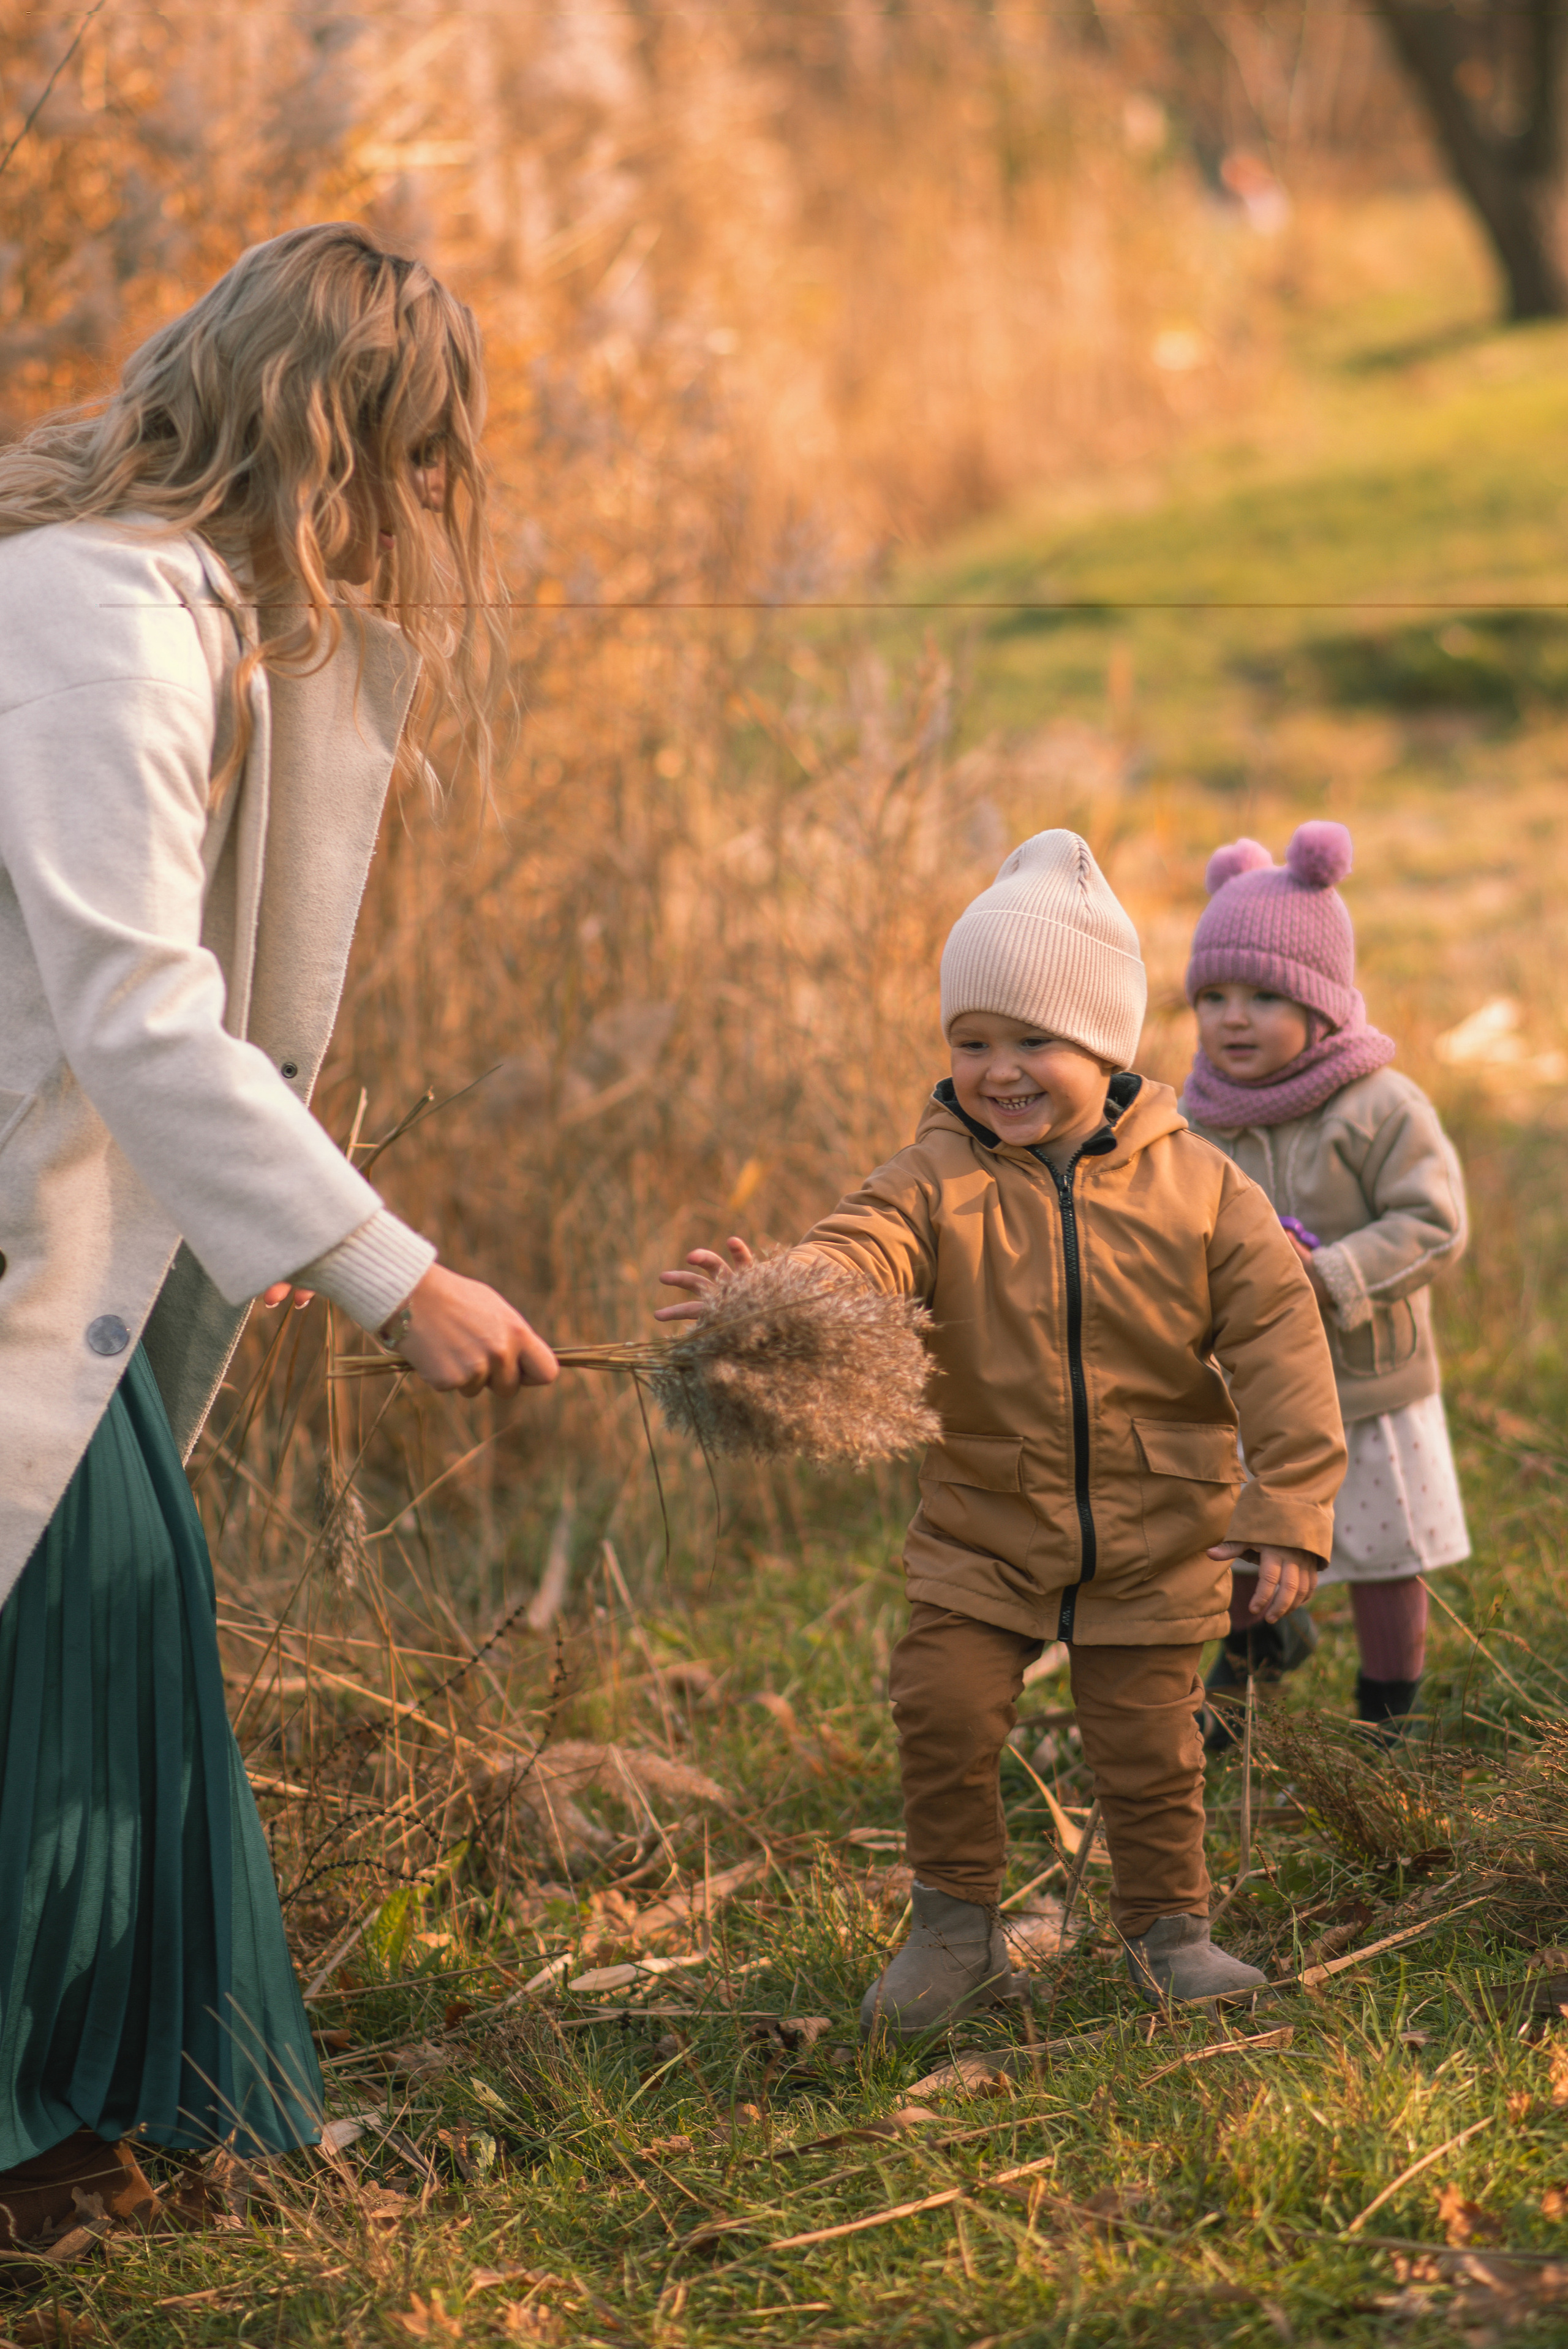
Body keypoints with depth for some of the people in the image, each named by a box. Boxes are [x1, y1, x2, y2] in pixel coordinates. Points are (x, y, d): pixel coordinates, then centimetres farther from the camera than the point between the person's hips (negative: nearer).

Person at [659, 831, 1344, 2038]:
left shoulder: (1197, 1188, -8)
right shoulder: (942, 1180, -10)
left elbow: (1278, 1340, -7)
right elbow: (861, 1248, -29)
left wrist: (1290, 1509, -13)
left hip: (1156, 1535, 0)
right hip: (985, 1529, 1)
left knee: (1147, 1741, 8)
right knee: (944, 1710, -6)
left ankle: (1170, 1928, 31)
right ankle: (957, 1929, 14)